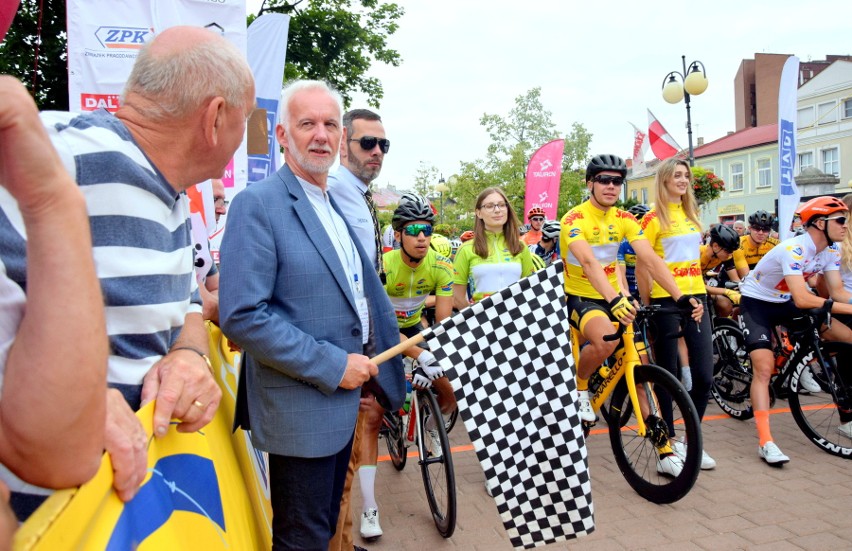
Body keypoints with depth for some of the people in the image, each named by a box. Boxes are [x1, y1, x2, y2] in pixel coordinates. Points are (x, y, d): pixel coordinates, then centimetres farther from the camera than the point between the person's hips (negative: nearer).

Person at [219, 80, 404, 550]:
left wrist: (364, 369, 15)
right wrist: (332, 366, -21)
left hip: (342, 397, 8)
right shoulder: (258, 203, -15)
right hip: (300, 409, -8)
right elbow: (242, 316, -24)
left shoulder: (336, 207, 12)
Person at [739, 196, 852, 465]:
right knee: (764, 368, -20)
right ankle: (765, 441, -18)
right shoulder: (794, 249, -30)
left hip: (784, 303, 8)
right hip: (756, 303, -8)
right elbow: (801, 299, -37)